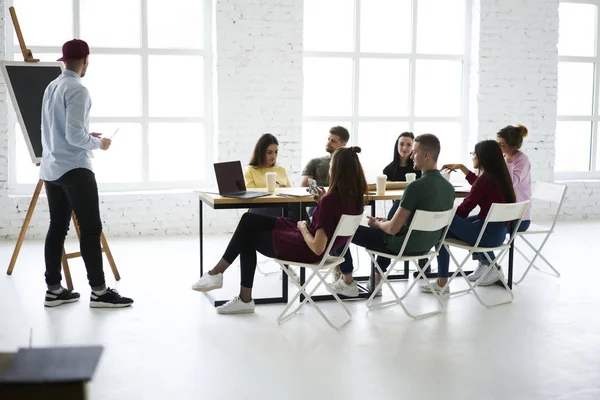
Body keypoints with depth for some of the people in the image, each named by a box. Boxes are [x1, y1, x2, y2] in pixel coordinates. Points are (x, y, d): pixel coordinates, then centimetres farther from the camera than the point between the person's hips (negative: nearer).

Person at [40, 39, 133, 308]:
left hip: (51, 169, 9)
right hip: (74, 169, -9)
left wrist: (88, 135, 20)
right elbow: (75, 136, -19)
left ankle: (53, 290, 14)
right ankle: (99, 291, -2)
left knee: (57, 228, 10)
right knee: (90, 229, -4)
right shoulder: (77, 90, -13)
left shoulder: (51, 87, 13)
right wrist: (98, 143, -2)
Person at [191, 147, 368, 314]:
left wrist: (303, 228, -13)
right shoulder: (354, 196, -6)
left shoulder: (331, 201, -31)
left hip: (307, 250, -9)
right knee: (248, 220, 12)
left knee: (248, 237, 14)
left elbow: (317, 247, -29)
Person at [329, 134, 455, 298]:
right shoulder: (449, 188, -3)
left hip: (404, 245, -8)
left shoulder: (416, 186, -27)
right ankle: (377, 282, 37)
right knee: (385, 226, 40)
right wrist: (387, 221, 15)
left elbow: (393, 229, -24)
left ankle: (348, 283, 20)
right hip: (426, 245, 8)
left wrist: (377, 223, -1)